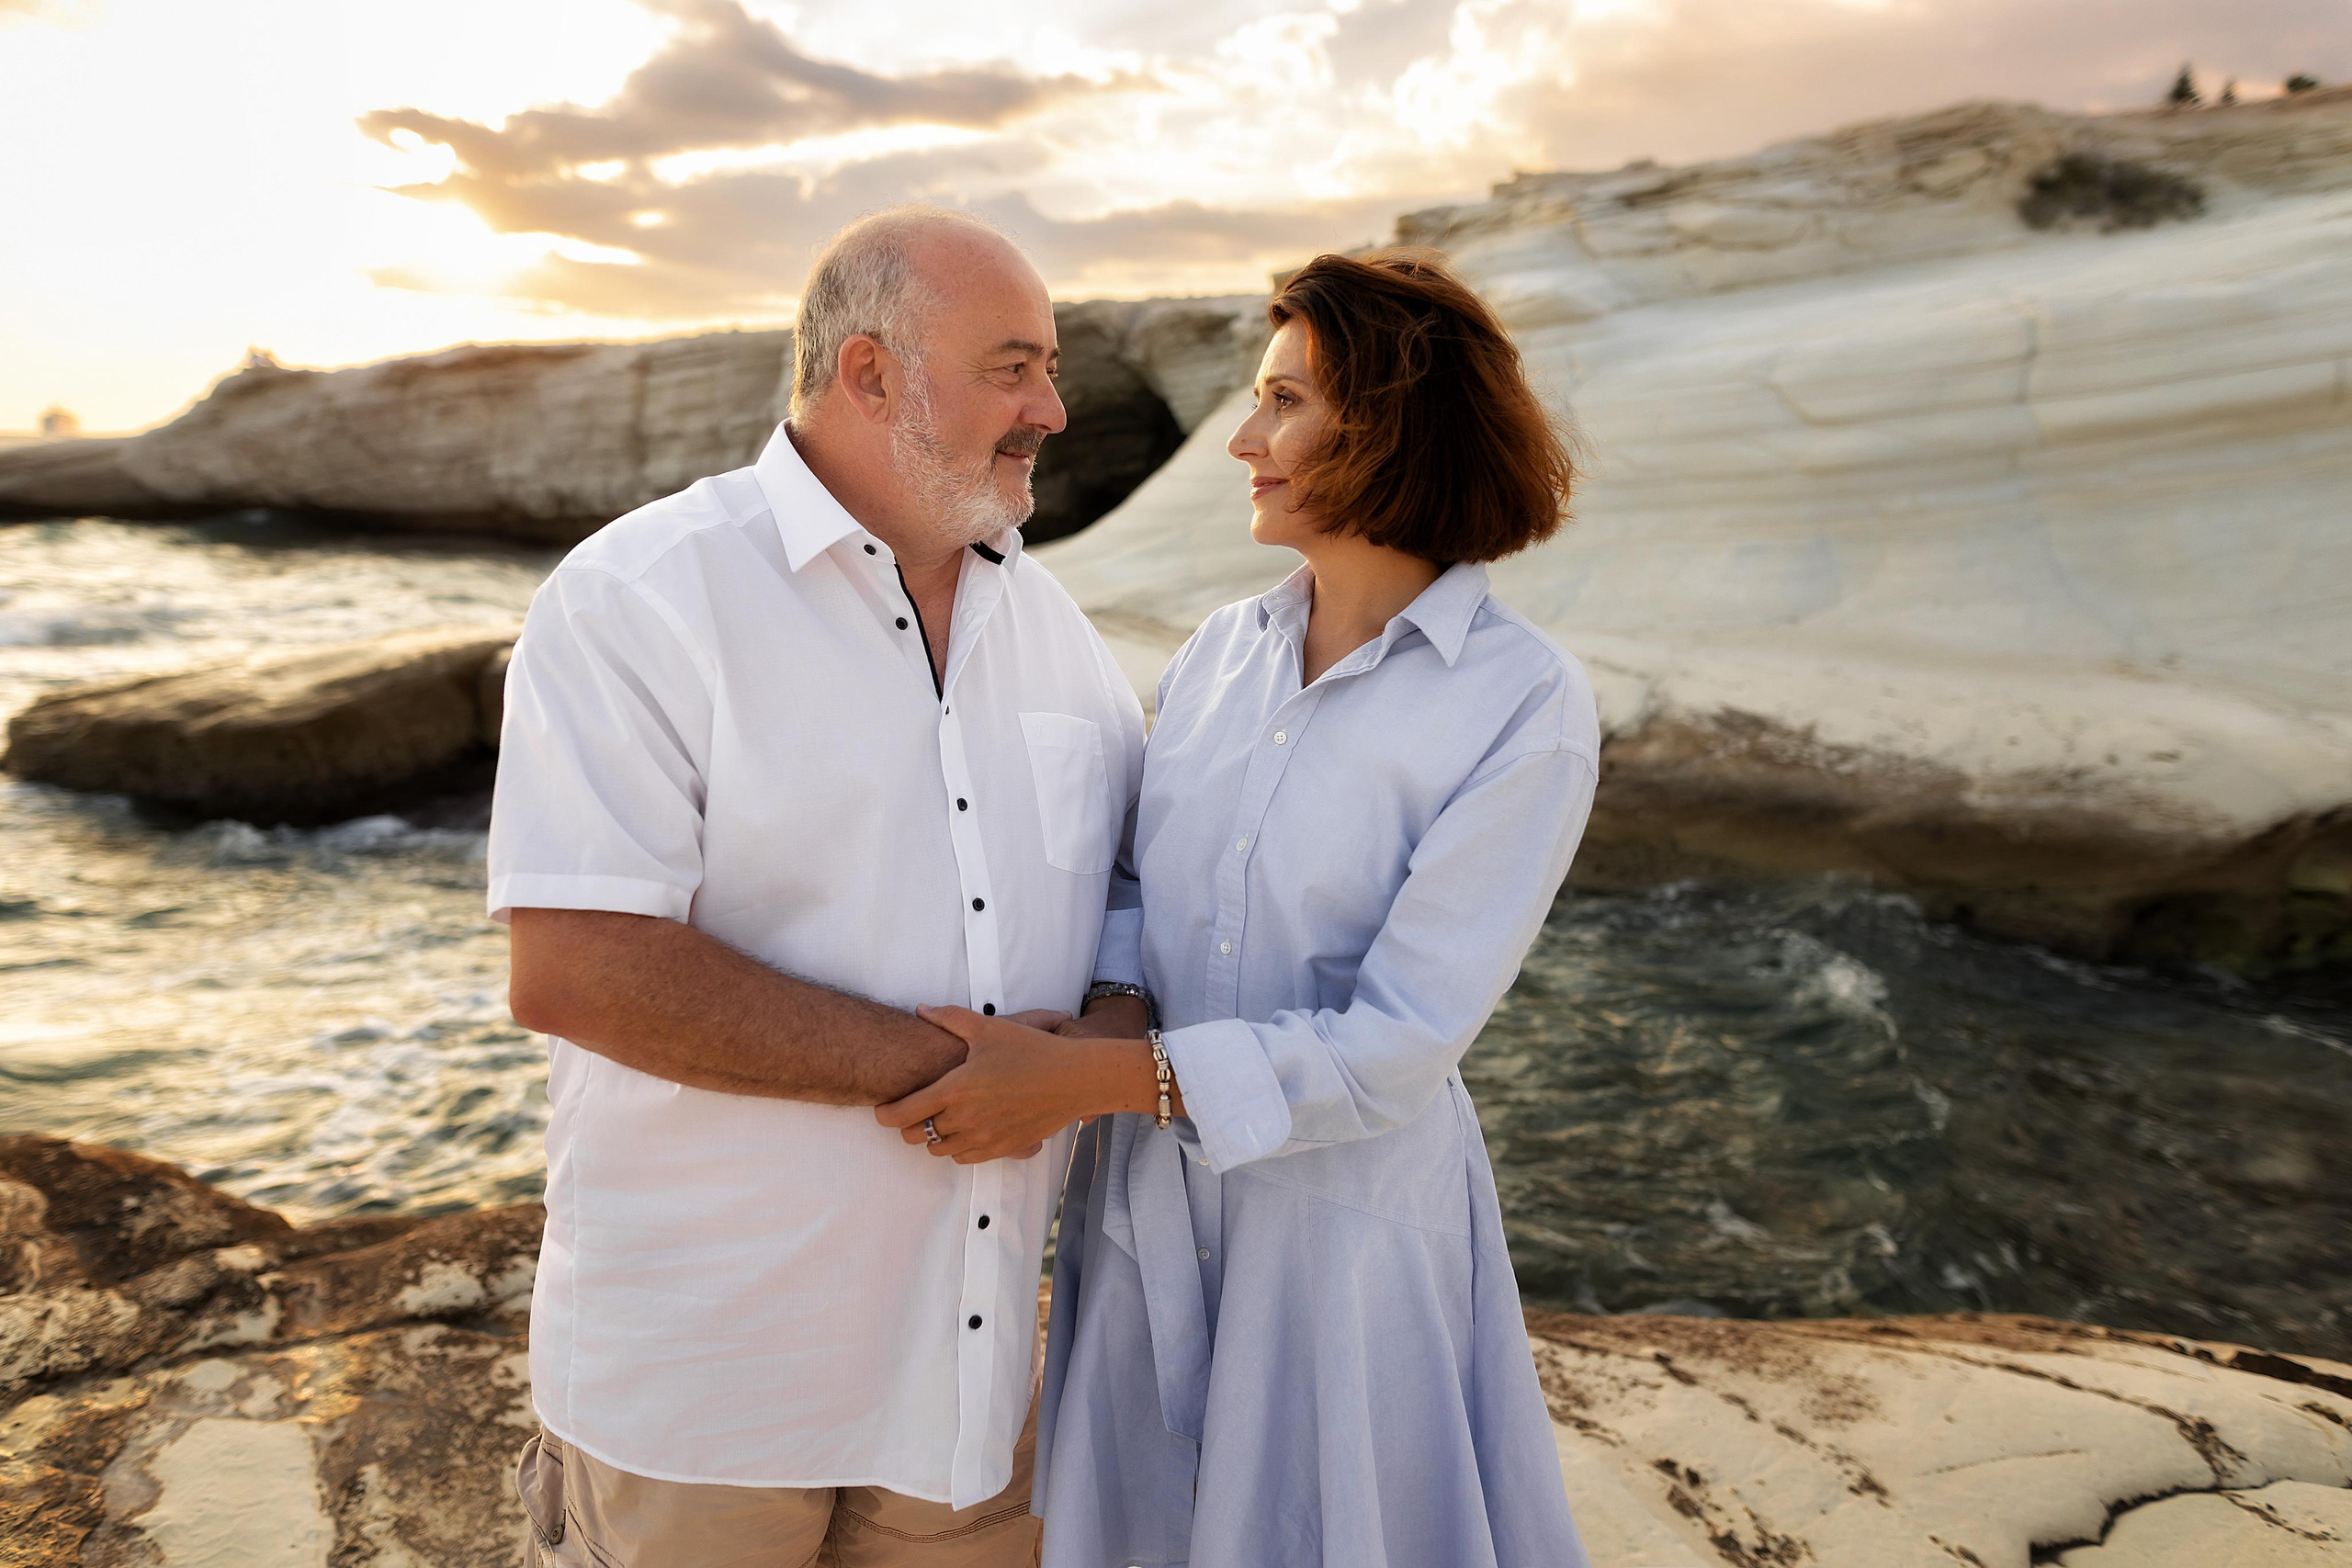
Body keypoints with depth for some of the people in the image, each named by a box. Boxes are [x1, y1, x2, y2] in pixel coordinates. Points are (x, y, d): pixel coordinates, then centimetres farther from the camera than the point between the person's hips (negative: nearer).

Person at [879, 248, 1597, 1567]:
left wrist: (1083, 1078, -27)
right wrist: (1107, 1015, -15)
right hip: (1146, 1203, 5)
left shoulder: (1526, 707, -16)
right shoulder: (1222, 652, 2)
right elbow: (1139, 896, 7)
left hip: (1350, 1216, -5)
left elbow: (1397, 1046, -21)